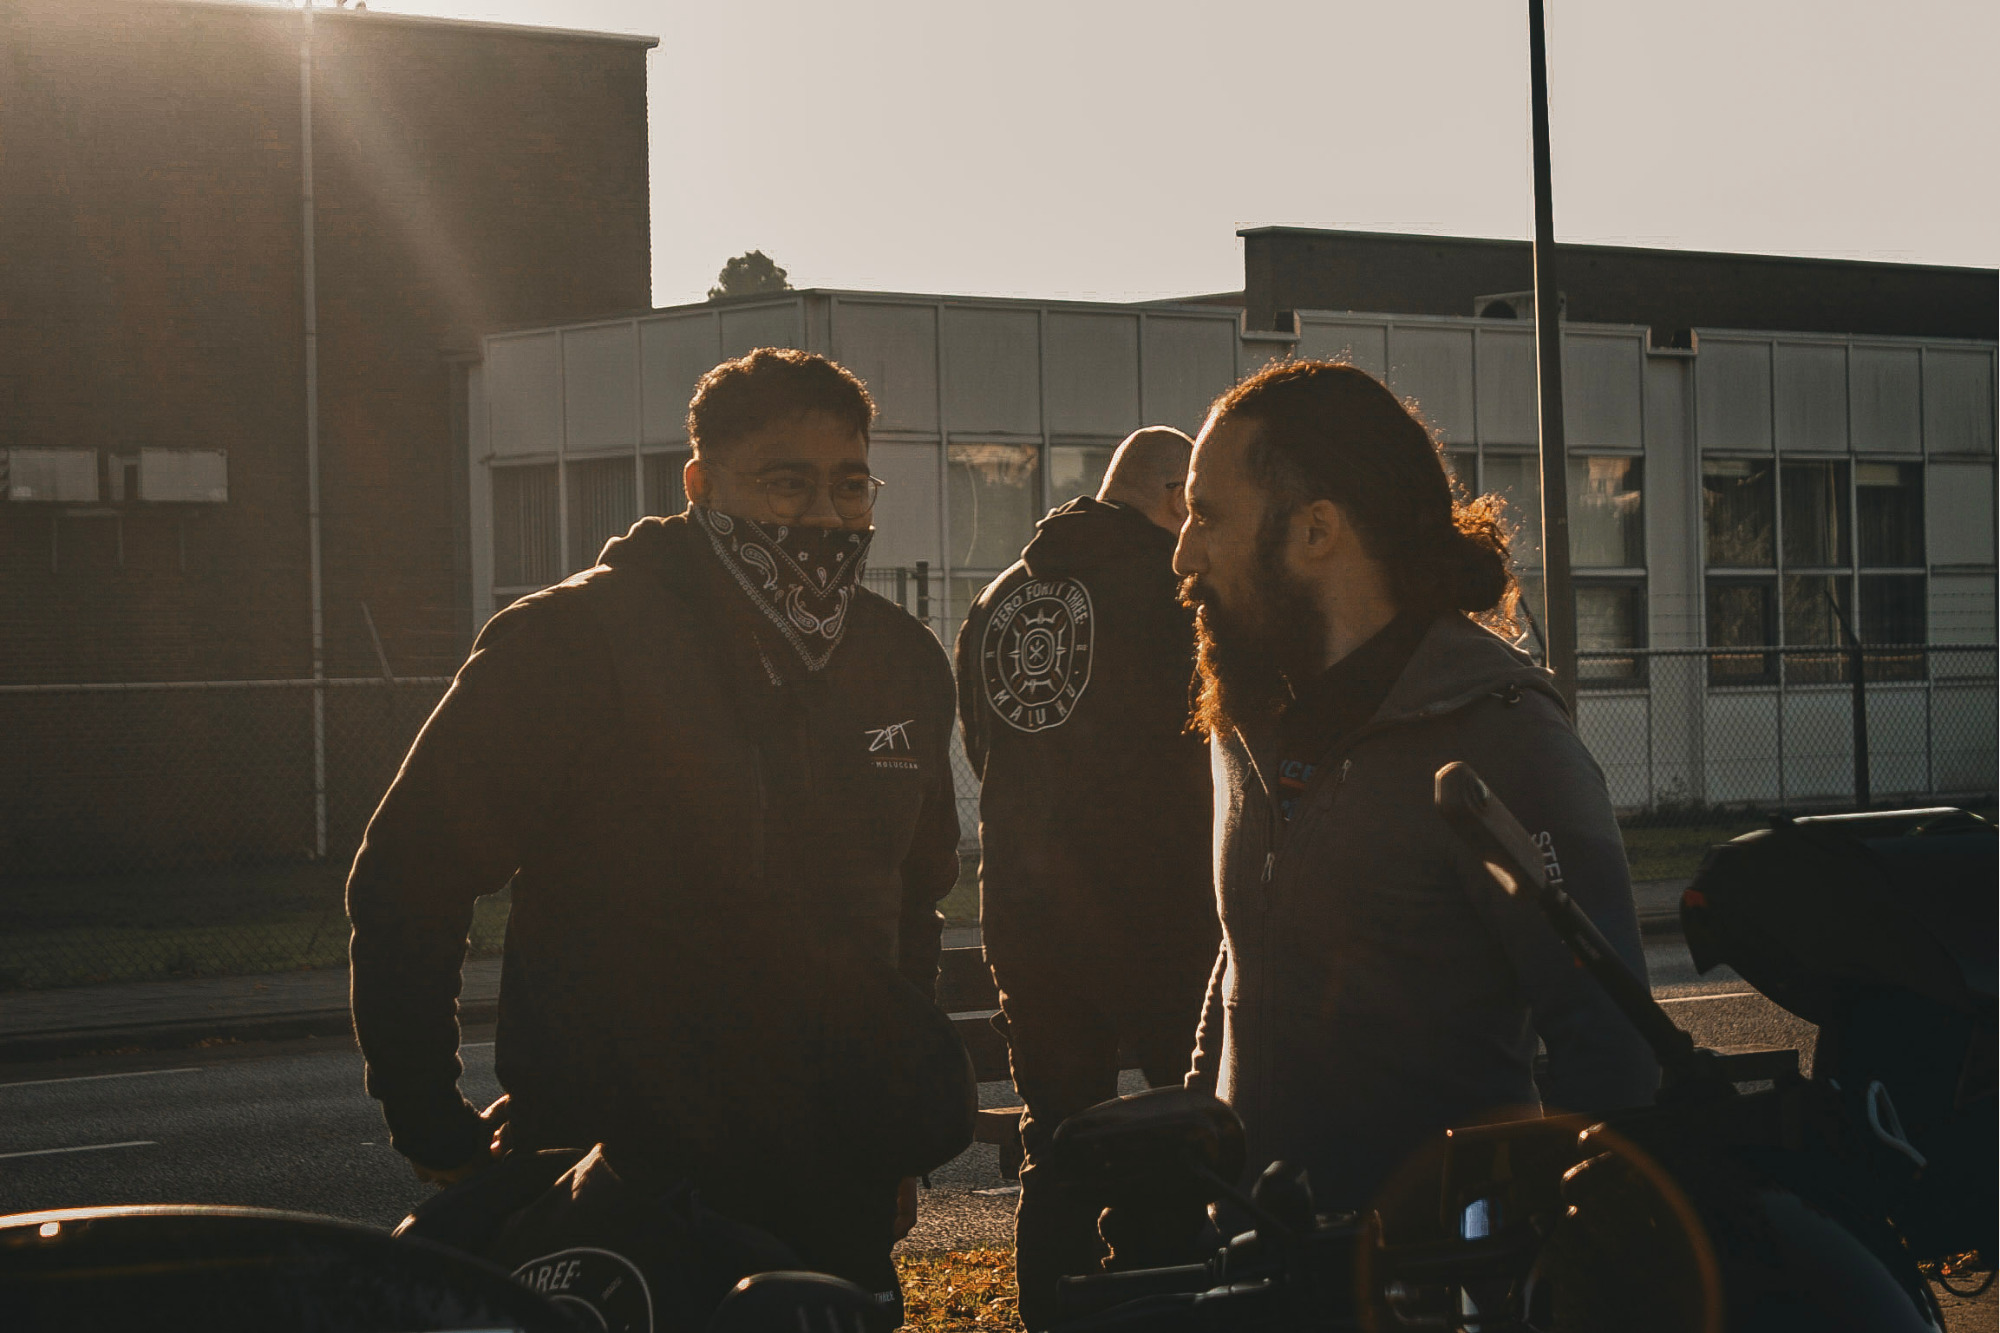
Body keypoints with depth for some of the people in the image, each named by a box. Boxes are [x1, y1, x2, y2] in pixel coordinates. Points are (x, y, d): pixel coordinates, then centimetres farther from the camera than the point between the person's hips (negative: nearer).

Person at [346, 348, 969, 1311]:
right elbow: (404, 886, -6)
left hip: (836, 1202, 5)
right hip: (618, 1188, -5)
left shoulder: (905, 666, 9)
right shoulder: (572, 645, -9)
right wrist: (436, 1139, -5)